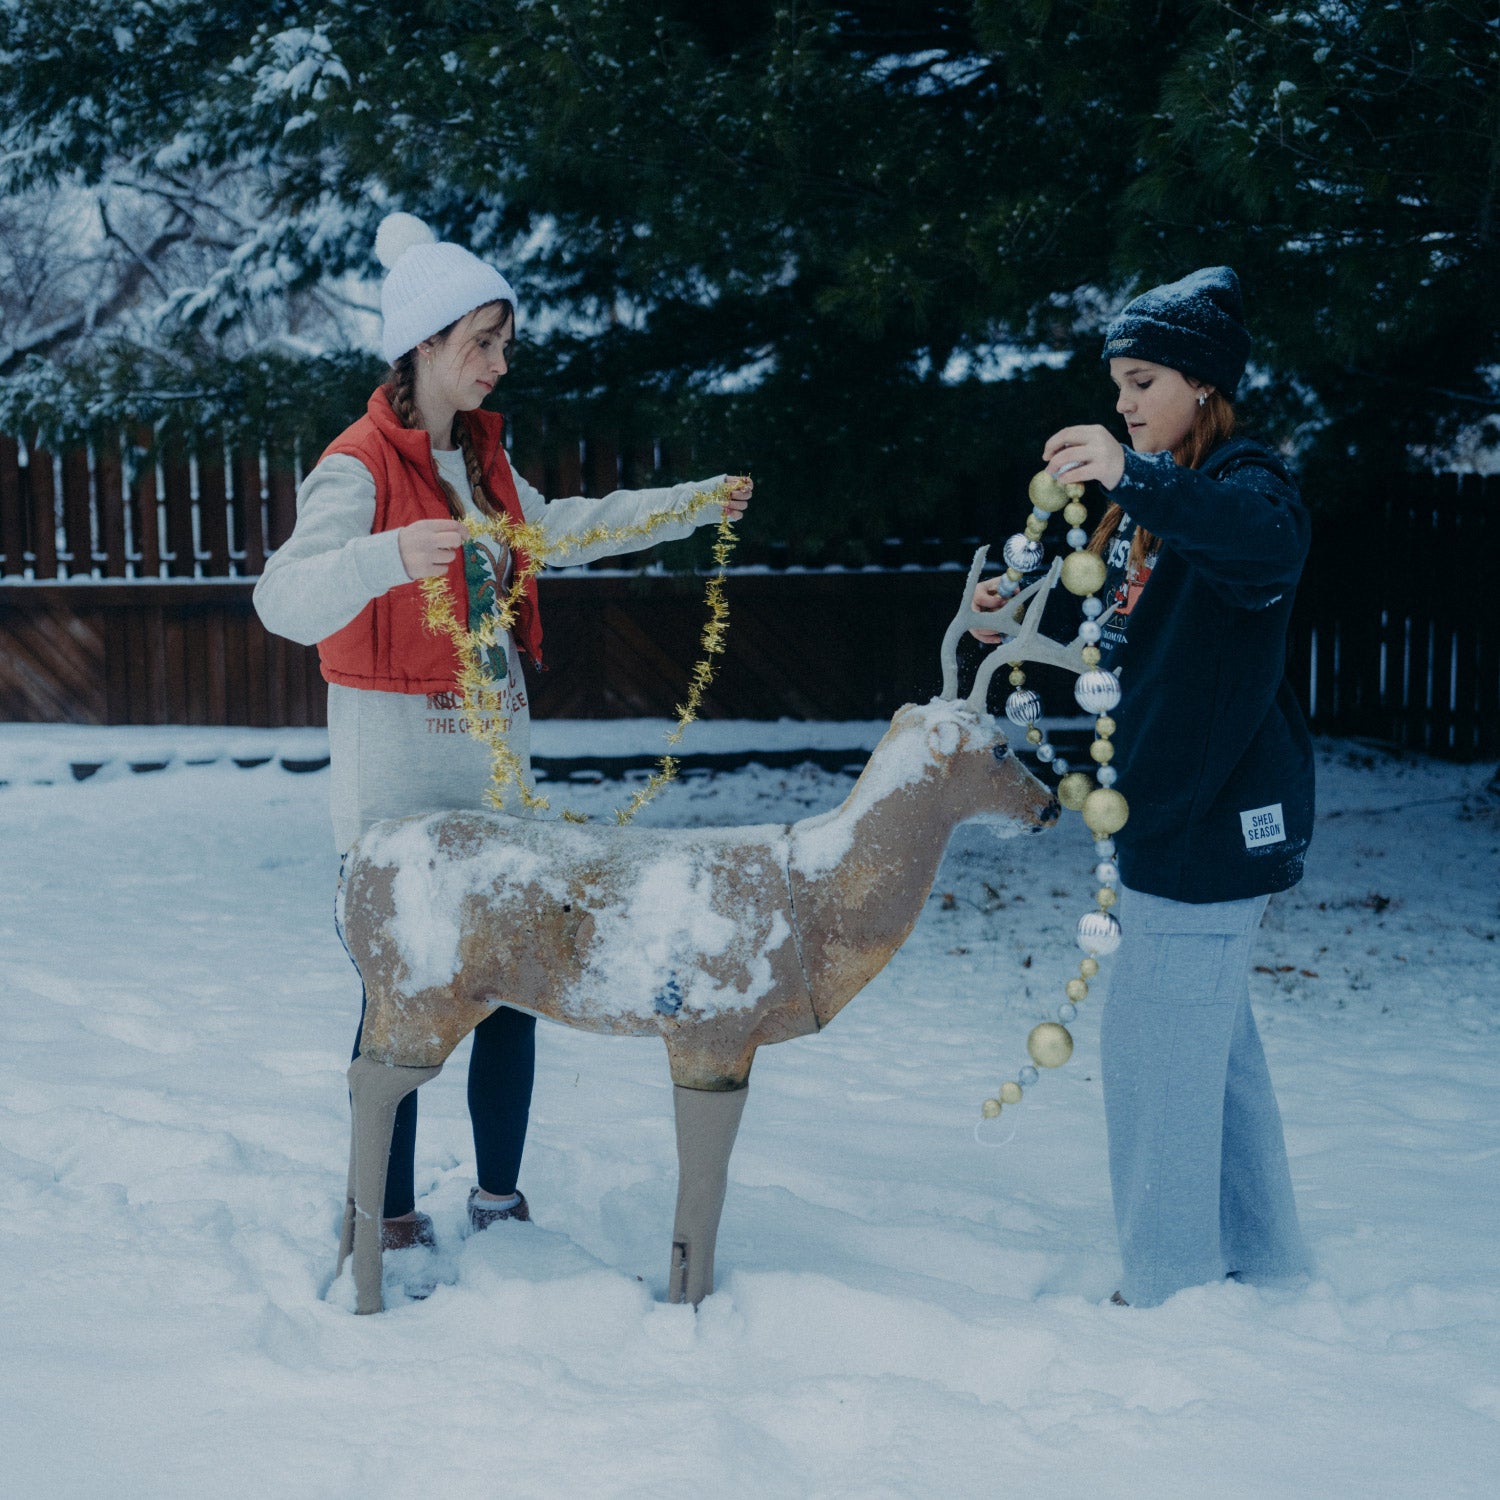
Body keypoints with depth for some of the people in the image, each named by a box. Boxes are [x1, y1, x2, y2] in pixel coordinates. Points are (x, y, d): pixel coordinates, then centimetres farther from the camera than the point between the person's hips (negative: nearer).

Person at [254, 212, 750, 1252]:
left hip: (495, 747, 7)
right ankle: (391, 1217, 11)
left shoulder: (483, 454, 11)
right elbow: (284, 599, -28)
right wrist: (388, 556, -46)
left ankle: (500, 1198, 22)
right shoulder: (360, 466, -14)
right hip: (396, 759, -7)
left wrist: (695, 503, 28)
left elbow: (560, 530, 30)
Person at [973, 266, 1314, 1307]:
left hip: (1218, 818, -10)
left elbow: (1265, 543, -40)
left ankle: (1171, 1283, 6)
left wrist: (1135, 479, -54)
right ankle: (1259, 1253, 29)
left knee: (1157, 1039, -6)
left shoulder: (1247, 484, -14)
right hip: (1170, 810, 10)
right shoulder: (1154, 506, 16)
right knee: (1214, 1036, 17)